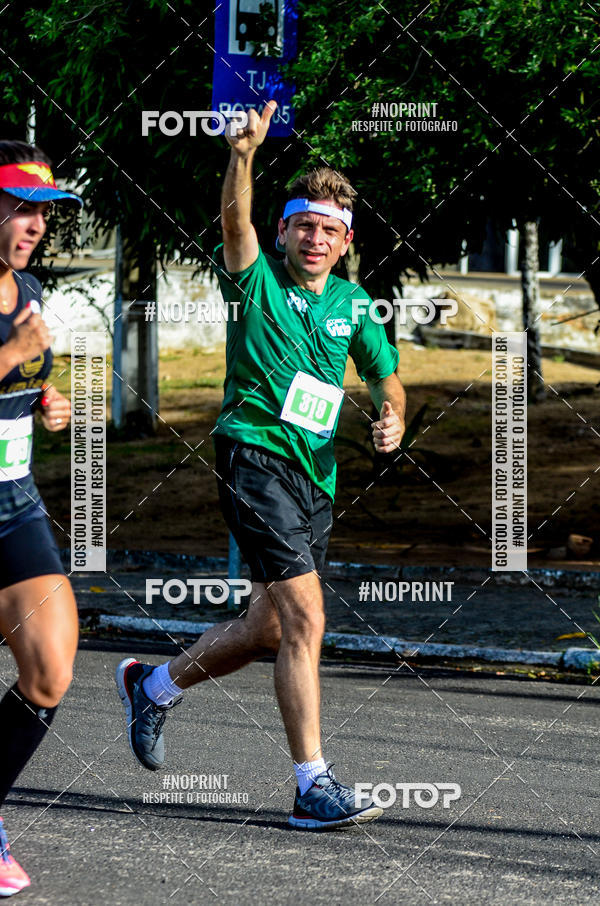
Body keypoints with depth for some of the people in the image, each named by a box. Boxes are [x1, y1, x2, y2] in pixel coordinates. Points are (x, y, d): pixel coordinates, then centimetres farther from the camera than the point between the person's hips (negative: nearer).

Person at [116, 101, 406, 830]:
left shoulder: (351, 303, 13)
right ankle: (313, 787, -15)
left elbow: (385, 374, 24)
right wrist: (243, 157, -39)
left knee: (270, 630, 14)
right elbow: (234, 220, -21)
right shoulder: (257, 281, -2)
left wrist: (392, 417, 2)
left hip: (315, 473, 7)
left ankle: (154, 685, 40)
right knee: (304, 618, -17)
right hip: (255, 454, -7)